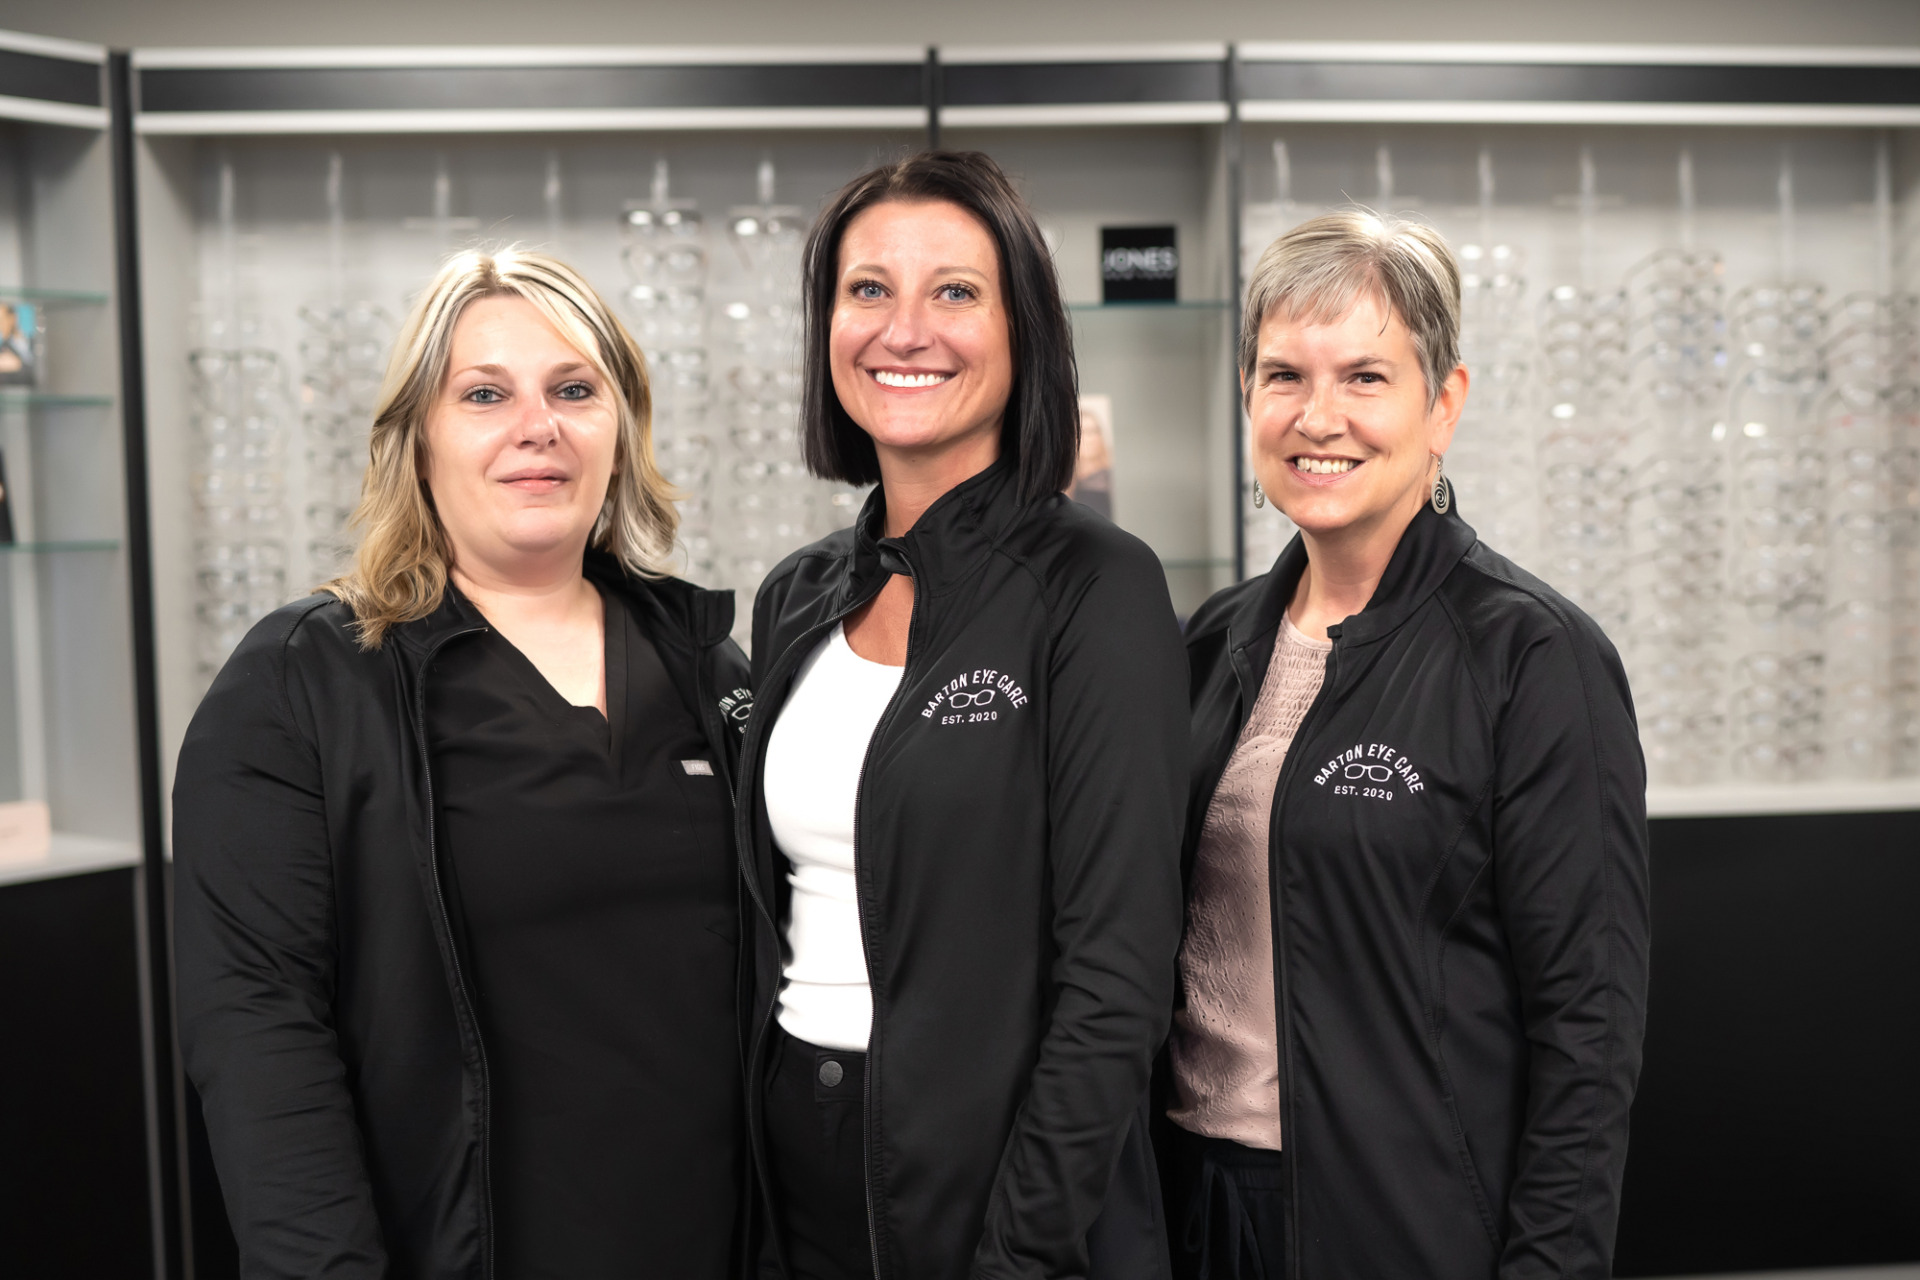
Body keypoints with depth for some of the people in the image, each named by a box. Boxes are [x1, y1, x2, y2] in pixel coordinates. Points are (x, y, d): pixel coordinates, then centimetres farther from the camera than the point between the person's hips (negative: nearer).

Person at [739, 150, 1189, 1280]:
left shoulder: (1095, 585, -12)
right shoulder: (798, 598, 6)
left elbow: (1118, 973, -16)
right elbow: (769, 918, 12)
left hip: (996, 1184, -5)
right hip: (796, 1172, 6)